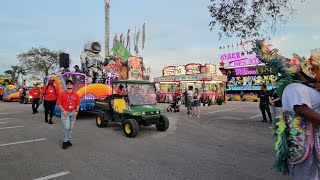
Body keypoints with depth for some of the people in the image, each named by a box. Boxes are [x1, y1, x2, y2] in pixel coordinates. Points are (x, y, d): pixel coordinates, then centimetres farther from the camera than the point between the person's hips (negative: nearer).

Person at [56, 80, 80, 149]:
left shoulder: (76, 94, 6)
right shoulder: (62, 94, -2)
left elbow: (78, 104, 9)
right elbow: (58, 103, -3)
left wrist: (76, 111, -3)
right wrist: (63, 110, -13)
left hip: (73, 113, 4)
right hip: (65, 113, -3)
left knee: (70, 128, 10)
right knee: (66, 127, -10)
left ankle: (68, 140, 24)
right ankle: (64, 142, 5)